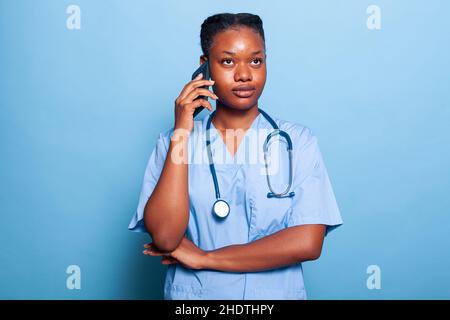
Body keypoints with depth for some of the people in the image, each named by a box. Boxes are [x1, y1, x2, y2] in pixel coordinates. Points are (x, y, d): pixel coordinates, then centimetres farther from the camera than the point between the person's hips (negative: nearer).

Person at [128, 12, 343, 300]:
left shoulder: (298, 140, -8)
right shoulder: (175, 140, -6)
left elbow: (307, 243, -16)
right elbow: (165, 238, -17)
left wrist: (205, 257, -15)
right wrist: (181, 133, -19)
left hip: (277, 292, 0)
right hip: (193, 293, 0)